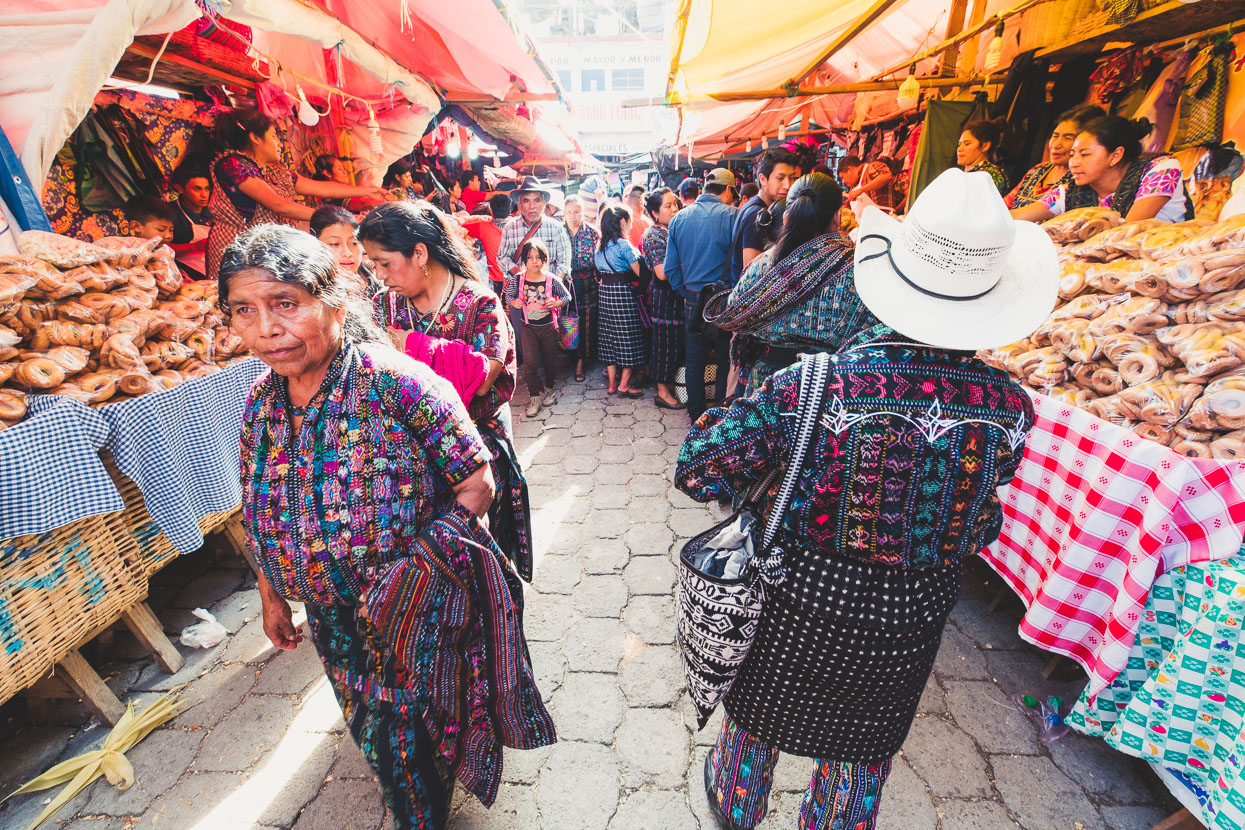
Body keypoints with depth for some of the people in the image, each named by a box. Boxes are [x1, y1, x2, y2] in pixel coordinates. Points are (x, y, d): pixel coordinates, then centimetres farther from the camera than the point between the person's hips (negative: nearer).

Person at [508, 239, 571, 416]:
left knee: (550, 360, 14)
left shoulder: (552, 280, -12)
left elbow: (567, 296, -2)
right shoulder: (519, 280, -8)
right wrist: (513, 302, -15)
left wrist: (557, 303, -21)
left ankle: (549, 388, 38)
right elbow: (509, 296, 7)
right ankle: (534, 396, 7)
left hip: (548, 326, 0)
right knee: (531, 361, -7)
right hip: (528, 327, 0)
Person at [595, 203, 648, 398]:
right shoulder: (624, 245, -12)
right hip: (623, 293, -7)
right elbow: (639, 273, -10)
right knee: (628, 338, 1)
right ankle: (624, 385, 4)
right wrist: (637, 255, 7)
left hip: (604, 292, 8)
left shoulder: (600, 245, 10)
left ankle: (612, 384, 17)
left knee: (610, 336, 12)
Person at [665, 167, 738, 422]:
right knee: (726, 359, 9)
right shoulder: (731, 215, -7)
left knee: (695, 360, 12)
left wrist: (685, 292, 14)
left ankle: (696, 415, 22)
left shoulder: (679, 217, 6)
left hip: (692, 299, 4)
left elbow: (671, 267, 5)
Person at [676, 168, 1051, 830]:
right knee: (862, 748, 30)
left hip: (799, 604, -1)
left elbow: (697, 471, -24)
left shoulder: (815, 385, -30)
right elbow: (983, 518, 0)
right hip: (908, 623, 2)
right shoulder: (1010, 406, -18)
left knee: (760, 713, 29)